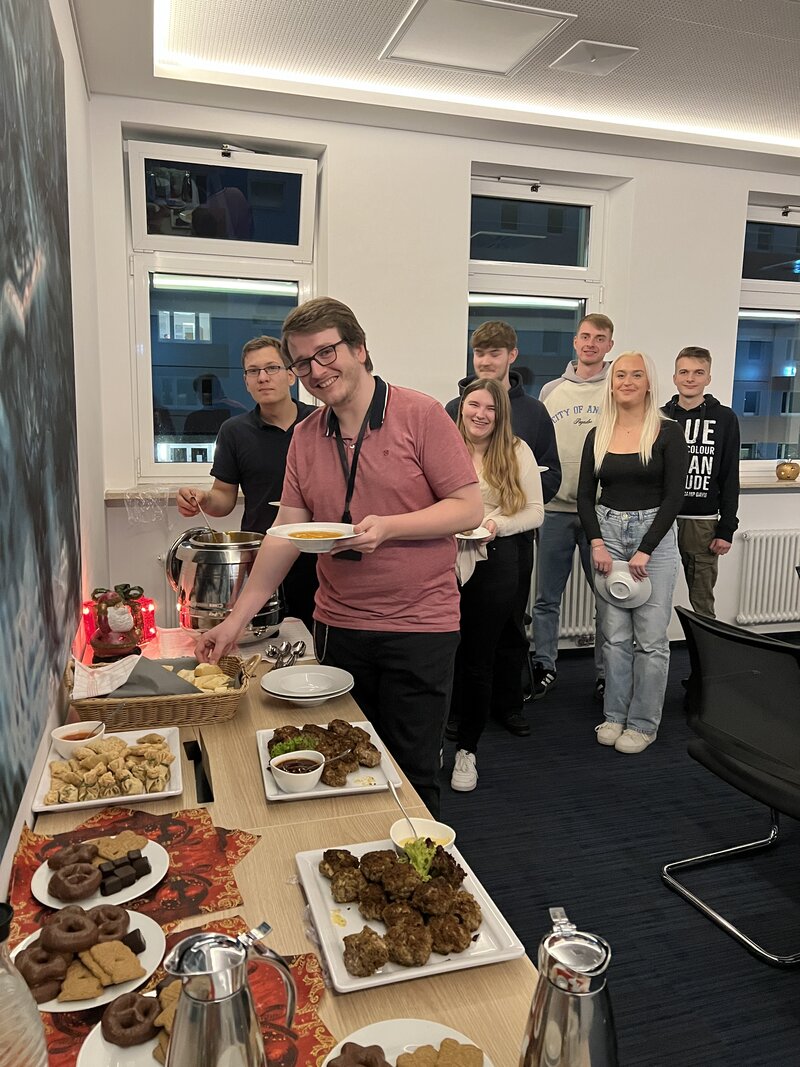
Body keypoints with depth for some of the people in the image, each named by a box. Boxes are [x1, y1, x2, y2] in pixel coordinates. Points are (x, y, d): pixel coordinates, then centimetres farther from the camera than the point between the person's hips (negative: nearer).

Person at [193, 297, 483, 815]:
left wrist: (387, 527, -23)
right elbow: (286, 535, 5)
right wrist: (236, 620, 0)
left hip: (419, 627, -4)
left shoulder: (420, 415, -8)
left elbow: (470, 509, -10)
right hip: (338, 625, 5)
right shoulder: (305, 437, 7)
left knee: (411, 772, 5)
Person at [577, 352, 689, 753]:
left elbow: (673, 497, -7)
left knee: (650, 636, 1)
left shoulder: (668, 432, -3)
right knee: (614, 634, 7)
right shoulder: (598, 435, 7)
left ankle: (643, 723, 14)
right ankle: (615, 716, 20)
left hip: (655, 534, -3)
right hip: (607, 532, 3)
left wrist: (645, 551, -13)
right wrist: (597, 544, -7)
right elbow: (584, 496, 7)